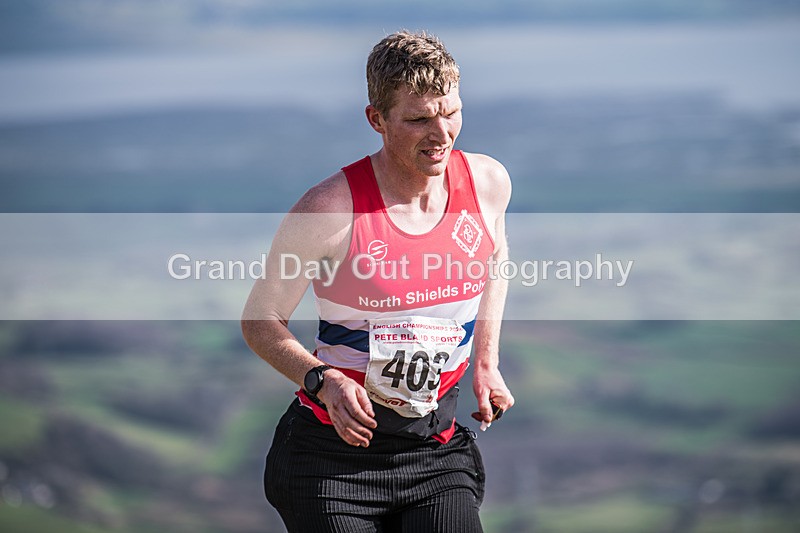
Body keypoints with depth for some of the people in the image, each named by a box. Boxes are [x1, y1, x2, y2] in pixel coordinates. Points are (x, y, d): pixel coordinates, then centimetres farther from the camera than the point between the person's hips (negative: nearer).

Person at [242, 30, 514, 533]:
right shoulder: (331, 209, -16)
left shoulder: (488, 182, -2)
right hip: (334, 455, -3)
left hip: (437, 451, 3)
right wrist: (323, 380, -22)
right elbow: (261, 321, -6)